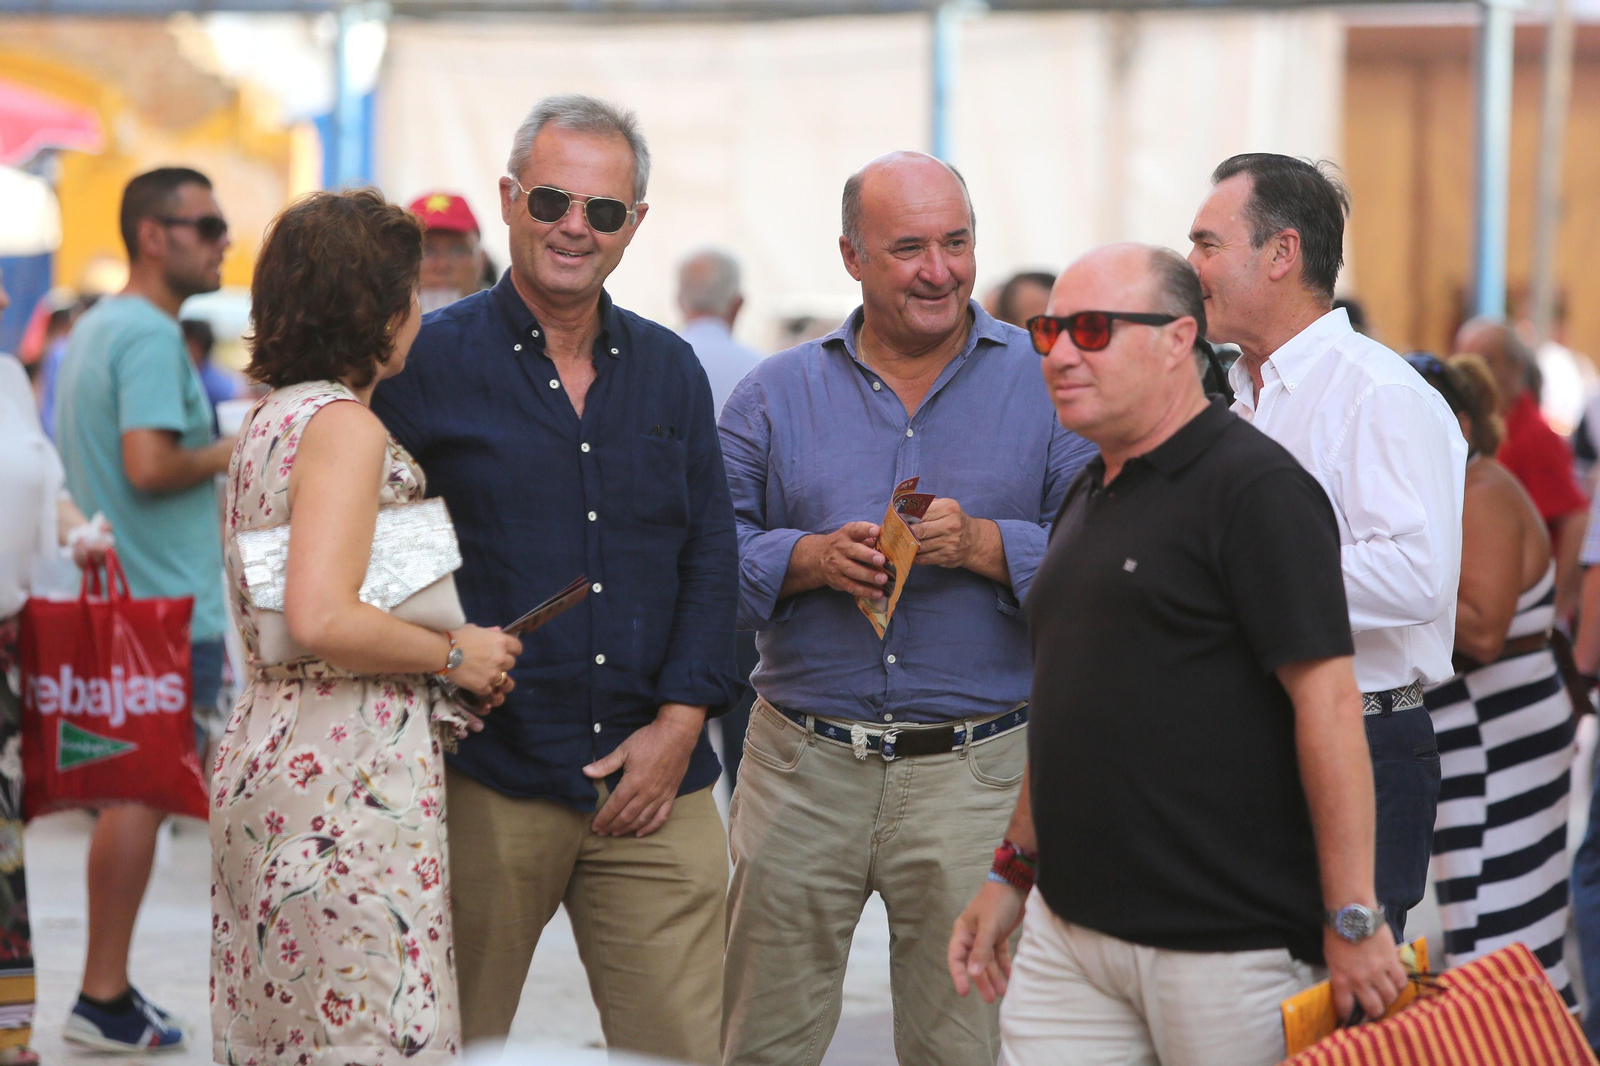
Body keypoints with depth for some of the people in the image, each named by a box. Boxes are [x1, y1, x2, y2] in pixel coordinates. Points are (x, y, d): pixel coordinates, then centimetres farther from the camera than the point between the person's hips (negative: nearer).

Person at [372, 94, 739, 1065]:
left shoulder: (671, 371, 12)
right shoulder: (427, 362, 0)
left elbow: (712, 558, 11)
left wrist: (678, 723, 0)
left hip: (656, 779, 3)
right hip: (484, 780, -3)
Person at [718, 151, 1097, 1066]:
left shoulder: (1046, 383, 3)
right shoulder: (776, 394, 9)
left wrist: (984, 544, -17)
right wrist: (811, 559, -13)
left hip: (974, 774, -1)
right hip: (803, 767, 2)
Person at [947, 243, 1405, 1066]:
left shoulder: (1255, 488, -11)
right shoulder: (1089, 496, 17)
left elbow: (1328, 700, -17)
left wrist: (1352, 917, -21)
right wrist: (1013, 871, 22)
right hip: (1066, 930, 8)